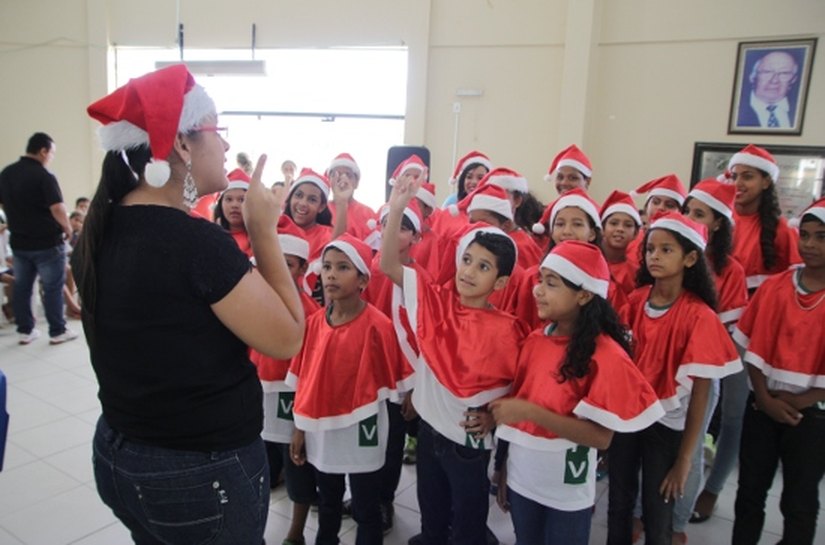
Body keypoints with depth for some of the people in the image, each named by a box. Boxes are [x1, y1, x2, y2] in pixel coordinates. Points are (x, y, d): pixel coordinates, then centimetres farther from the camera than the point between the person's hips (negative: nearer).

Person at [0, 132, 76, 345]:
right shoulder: (44, 176, -18)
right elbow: (58, 209, -24)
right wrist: (68, 229, -8)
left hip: (18, 242, 7)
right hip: (47, 243, -6)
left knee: (22, 287, 14)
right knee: (53, 288, 3)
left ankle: (25, 331, 21)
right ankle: (57, 331, 9)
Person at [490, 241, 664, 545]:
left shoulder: (607, 355, -19)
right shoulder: (535, 341, -3)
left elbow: (601, 436, -20)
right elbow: (515, 407, 4)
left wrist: (531, 412, -27)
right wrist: (503, 468, 7)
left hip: (567, 494, -4)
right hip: (521, 481, 5)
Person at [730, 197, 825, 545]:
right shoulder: (774, 286, 0)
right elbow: (754, 348, 1)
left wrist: (796, 402, -12)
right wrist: (765, 398, -8)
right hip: (763, 406, 3)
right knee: (750, 490, 13)